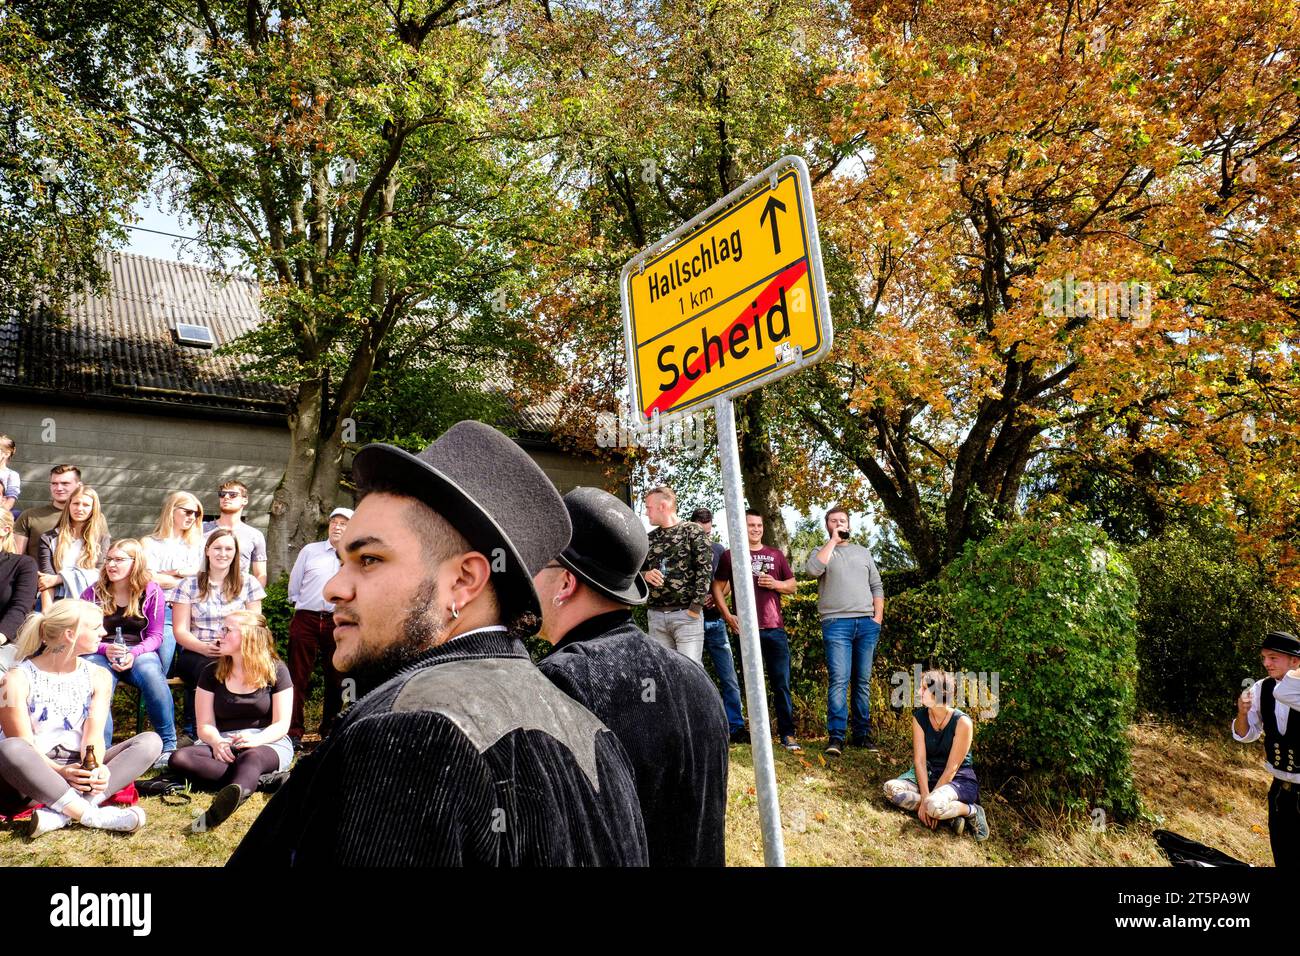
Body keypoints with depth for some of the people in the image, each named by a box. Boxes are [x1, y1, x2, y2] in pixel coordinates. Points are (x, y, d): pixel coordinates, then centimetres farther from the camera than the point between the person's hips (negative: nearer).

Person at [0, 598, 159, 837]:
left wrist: (95, 768, -25)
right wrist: (61, 771, -28)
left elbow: (94, 734, -4)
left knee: (150, 741, -17)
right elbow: (21, 745, -11)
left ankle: (61, 814, -36)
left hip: (79, 771, 4)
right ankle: (93, 814, -39)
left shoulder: (97, 676, 6)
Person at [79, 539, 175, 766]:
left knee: (152, 675, -36)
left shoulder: (151, 592, 6)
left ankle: (168, 747, -27)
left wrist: (134, 653, -16)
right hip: (100, 652, 1)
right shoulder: (93, 593, 10)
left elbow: (155, 636, 4)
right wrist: (106, 649, -13)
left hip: (140, 651, -1)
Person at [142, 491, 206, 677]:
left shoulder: (196, 545, 20)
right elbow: (151, 579, -4)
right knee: (158, 672, -11)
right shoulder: (151, 543, 10)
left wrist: (174, 572, -3)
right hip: (162, 611, -3)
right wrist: (187, 579, 2)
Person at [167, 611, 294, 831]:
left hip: (268, 743, -4)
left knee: (251, 757, -40)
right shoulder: (211, 672, 10)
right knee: (179, 758, -27)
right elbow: (205, 725, 5)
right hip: (223, 744, 4)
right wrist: (217, 742, -19)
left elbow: (282, 724, -3)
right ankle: (244, 784, -36)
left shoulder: (276, 670, 1)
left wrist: (254, 739, -24)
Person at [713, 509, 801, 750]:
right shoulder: (730, 556, 5)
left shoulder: (775, 555, 13)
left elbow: (792, 585, 16)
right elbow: (717, 586, 5)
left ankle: (787, 734, 5)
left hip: (775, 628, 2)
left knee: (782, 684, -1)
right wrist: (728, 615, -5)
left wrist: (775, 584, -5)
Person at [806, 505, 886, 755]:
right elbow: (813, 569, -15)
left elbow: (877, 587, 18)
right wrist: (833, 540, -7)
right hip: (837, 623, -3)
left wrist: (878, 618, 5)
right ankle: (836, 737, -11)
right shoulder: (822, 552, 10)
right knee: (839, 680, -12)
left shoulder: (863, 552, 20)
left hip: (867, 623, 4)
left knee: (863, 681, 6)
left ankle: (862, 734, 13)